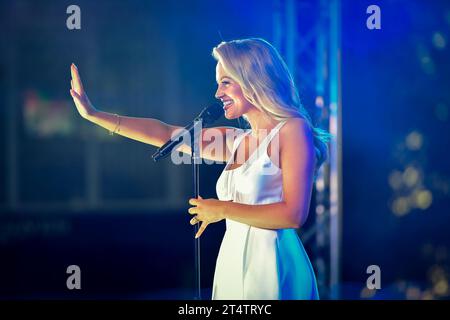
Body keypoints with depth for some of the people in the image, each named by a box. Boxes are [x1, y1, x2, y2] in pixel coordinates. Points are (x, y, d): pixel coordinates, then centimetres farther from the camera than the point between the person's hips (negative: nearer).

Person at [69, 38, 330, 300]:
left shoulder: (294, 130, -7)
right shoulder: (236, 141, 13)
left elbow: (294, 214, -16)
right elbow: (165, 134, 12)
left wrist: (223, 210, -8)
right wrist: (93, 115, 10)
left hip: (272, 268, -7)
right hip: (232, 266, 7)